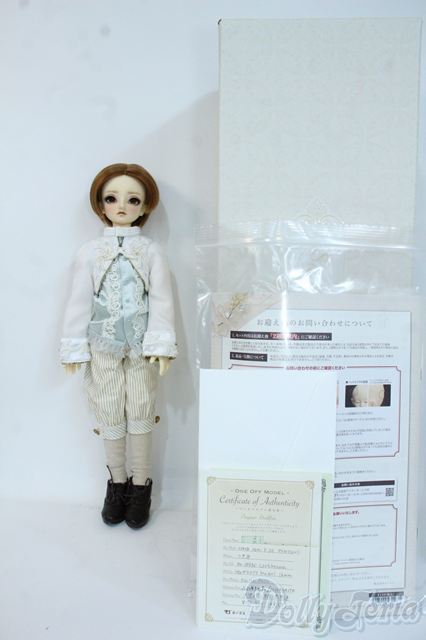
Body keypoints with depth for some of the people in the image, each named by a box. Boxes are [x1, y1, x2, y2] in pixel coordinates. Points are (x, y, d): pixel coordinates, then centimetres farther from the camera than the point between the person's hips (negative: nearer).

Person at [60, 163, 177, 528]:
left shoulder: (151, 251, -1)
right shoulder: (90, 251, 2)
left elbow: (161, 300, -5)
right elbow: (79, 301, 1)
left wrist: (161, 345, -13)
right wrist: (75, 348, -1)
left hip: (141, 346, -1)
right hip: (103, 346, 1)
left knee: (140, 413, 8)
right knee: (110, 413, 11)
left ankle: (140, 484, 24)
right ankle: (117, 481, 29)